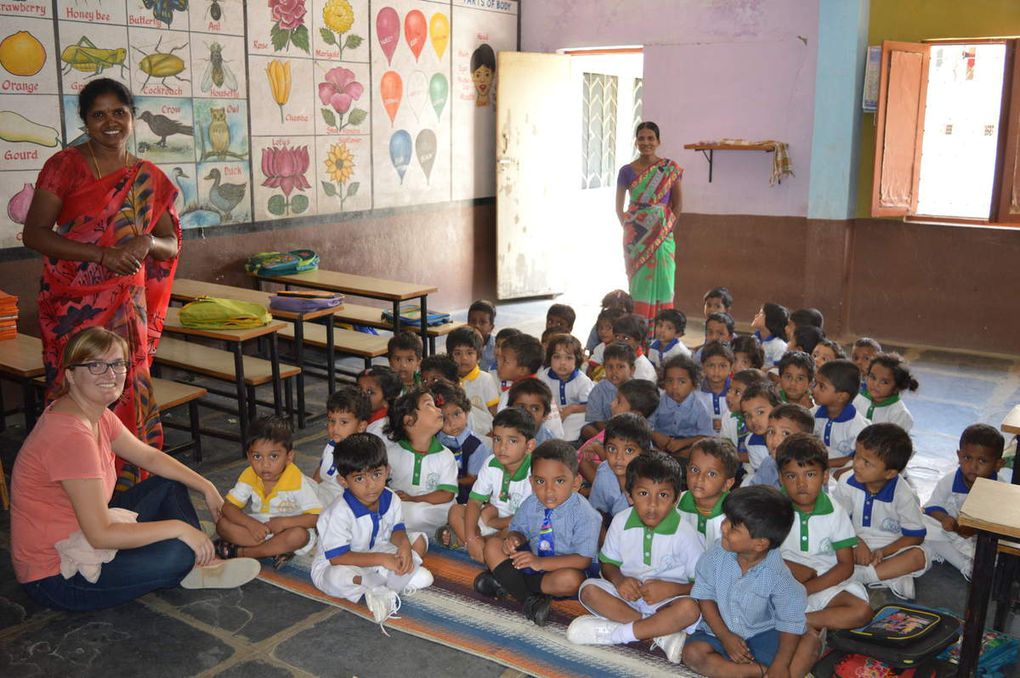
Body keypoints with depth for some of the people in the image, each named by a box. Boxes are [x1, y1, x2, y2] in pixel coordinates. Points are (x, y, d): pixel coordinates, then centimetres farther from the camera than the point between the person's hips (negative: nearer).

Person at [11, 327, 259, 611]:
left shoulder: (96, 414, 0)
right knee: (179, 552, -25)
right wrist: (178, 527, -23)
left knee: (169, 486, 13)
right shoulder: (72, 436, -30)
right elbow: (101, 535, -31)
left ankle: (203, 564, 7)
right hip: (54, 576, -10)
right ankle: (194, 571, 10)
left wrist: (207, 488, 3)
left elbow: (149, 457, 13)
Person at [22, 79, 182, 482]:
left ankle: (129, 482, 17)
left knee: (128, 391, 6)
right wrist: (102, 255, -18)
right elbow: (33, 234, -8)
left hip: (128, 304, 3)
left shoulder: (148, 178, 9)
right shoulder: (65, 166, -2)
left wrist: (146, 242, -12)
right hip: (74, 302, -3)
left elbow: (171, 245, 12)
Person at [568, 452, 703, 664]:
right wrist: (619, 580, -15)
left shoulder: (685, 534, -13)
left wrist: (670, 589, -24)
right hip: (627, 596, 3)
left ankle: (614, 633, -25)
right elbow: (608, 563, 7)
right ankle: (660, 633, -26)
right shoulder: (621, 521, -4)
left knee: (690, 608, -35)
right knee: (588, 589, -22)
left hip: (666, 603, -3)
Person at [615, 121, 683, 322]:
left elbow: (677, 203, 7)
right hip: (636, 236, 1)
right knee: (638, 281, 4)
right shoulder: (627, 171, 2)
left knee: (661, 281, 0)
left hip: (662, 234, 0)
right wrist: (627, 227, 0)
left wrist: (670, 227, -1)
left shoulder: (670, 169, 1)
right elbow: (619, 207, 9)